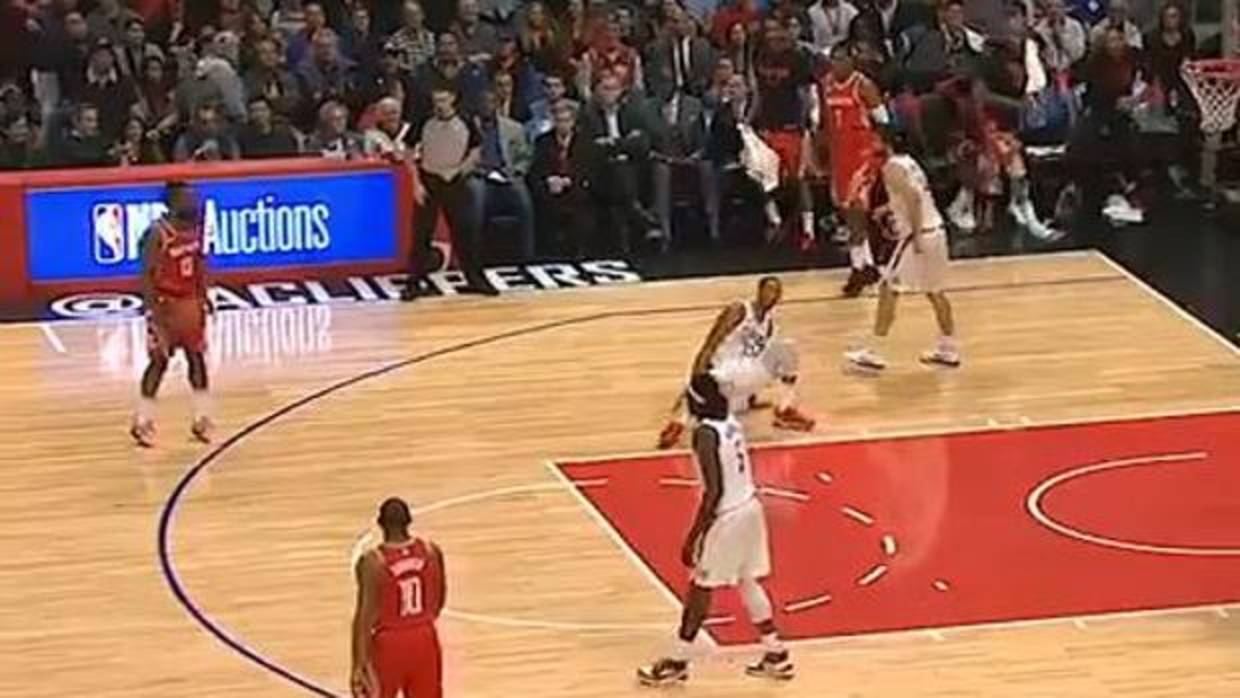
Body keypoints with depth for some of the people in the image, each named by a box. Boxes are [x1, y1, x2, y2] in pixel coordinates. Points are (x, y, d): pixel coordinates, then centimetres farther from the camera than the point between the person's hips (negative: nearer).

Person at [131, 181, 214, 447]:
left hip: (190, 301, 7)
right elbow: (147, 275, -21)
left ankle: (201, 418, 19)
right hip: (165, 303, -7)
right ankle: (143, 422, 10)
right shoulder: (158, 234, -22)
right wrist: (154, 311, -24)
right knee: (160, 360, -1)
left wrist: (203, 296, 11)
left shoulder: (195, 227, 0)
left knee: (197, 357, 10)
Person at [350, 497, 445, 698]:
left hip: (389, 644, -4)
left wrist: (359, 664, -14)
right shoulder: (432, 552, -5)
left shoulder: (373, 562, -19)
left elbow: (364, 617, -18)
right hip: (425, 641, 4)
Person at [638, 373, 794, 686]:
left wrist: (693, 537, -20)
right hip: (750, 506, 8)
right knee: (747, 582, 20)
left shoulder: (705, 433, -21)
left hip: (726, 516, -8)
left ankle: (677, 663, 15)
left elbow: (714, 491, -24)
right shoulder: (732, 422, 4)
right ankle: (776, 655, 24)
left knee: (700, 587, 4)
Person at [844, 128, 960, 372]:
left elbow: (913, 197, -24)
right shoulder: (909, 161, 16)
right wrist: (890, 208, 30)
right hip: (936, 230, 9)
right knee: (935, 292, 19)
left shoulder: (892, 167, -11)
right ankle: (948, 350, 25)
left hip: (919, 233, -9)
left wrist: (916, 235, -26)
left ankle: (873, 353, -3)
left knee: (888, 290, -3)